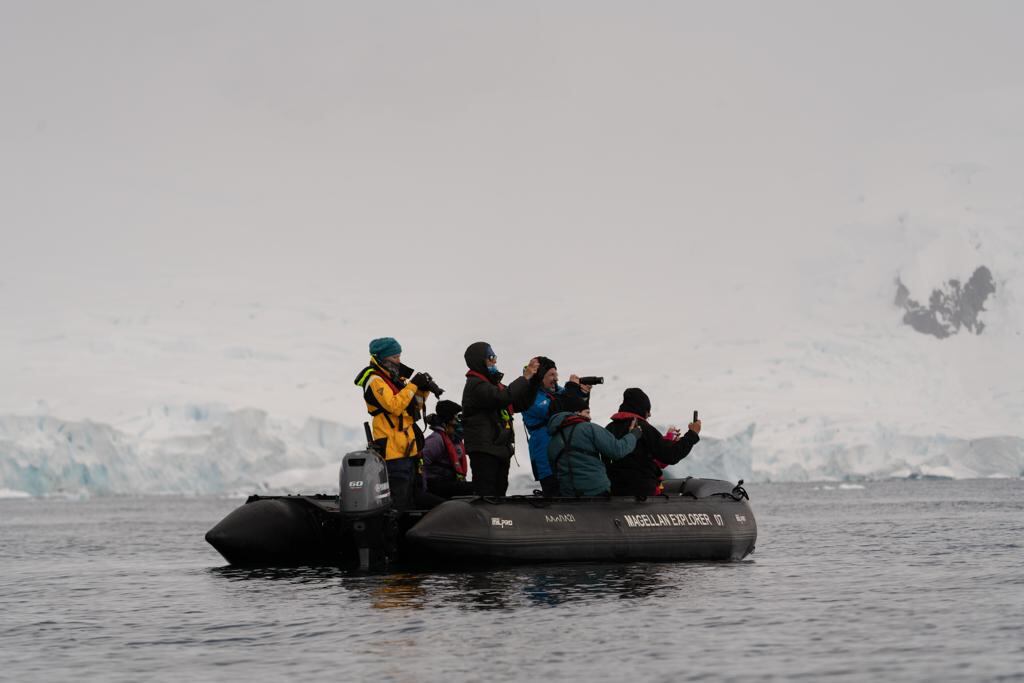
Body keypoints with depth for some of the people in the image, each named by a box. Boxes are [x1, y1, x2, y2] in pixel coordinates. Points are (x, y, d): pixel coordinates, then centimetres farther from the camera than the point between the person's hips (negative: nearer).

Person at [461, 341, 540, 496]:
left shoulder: (494, 384, 21)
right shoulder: (475, 385, -9)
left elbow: (522, 403, 21)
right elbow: (502, 397, -25)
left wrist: (534, 379, 8)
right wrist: (525, 377, -15)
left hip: (500, 451, 10)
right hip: (484, 452, -10)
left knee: (499, 494, 12)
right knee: (486, 495, -14)